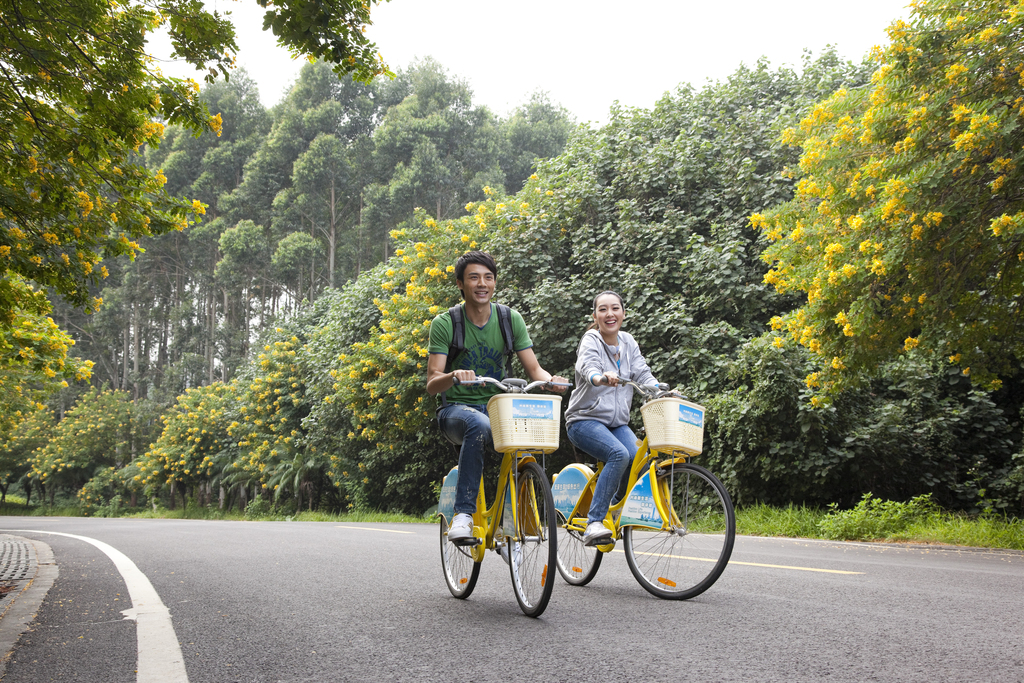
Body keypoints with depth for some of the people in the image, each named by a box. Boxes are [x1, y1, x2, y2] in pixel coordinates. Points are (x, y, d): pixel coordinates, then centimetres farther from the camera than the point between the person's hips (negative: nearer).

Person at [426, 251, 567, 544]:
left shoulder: (511, 319, 0)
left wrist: (550, 380, -25)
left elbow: (533, 369, -1)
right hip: (457, 408, -3)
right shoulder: (444, 323, -8)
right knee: (480, 426, -38)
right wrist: (454, 376, -37)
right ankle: (463, 514, -32)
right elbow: (432, 384, -14)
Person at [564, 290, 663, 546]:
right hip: (585, 420, -5)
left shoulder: (627, 341, 11)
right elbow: (588, 366, -30)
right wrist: (600, 378, -53)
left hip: (617, 423, 5)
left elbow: (642, 374, 3)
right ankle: (593, 524, -27)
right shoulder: (591, 340, -8)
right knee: (619, 454, -31)